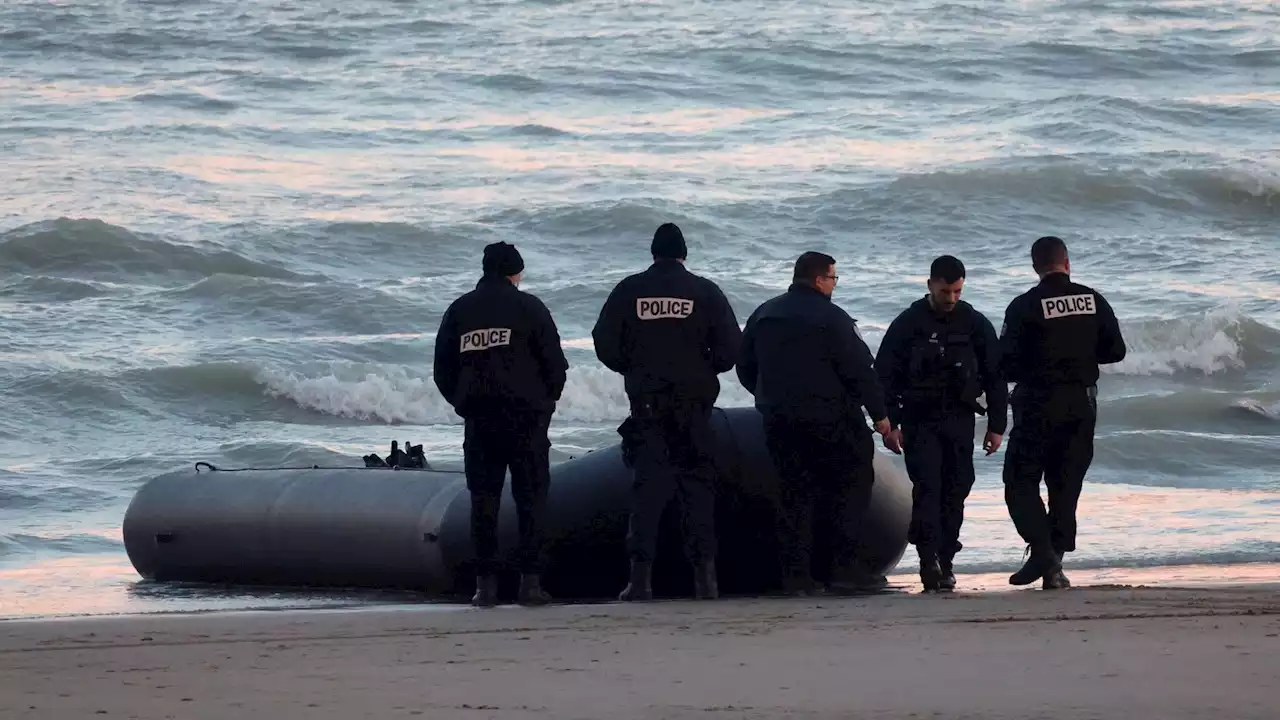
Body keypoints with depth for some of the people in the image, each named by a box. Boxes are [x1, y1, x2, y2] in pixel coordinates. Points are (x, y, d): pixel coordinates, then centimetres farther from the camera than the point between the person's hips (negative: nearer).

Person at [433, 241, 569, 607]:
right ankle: (530, 581, -4)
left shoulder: (459, 311, 8)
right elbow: (555, 362, -3)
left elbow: (442, 370, 9)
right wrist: (547, 399, 13)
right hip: (526, 418, -3)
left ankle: (485, 584, 1)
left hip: (478, 420, 3)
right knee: (531, 496, 2)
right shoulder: (527, 307, -1)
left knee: (483, 501, 5)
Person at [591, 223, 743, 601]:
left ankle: (641, 575, -7)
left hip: (645, 398, 0)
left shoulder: (629, 290, 2)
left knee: (648, 482, 2)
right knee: (697, 481, 5)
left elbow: (604, 342, 0)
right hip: (694, 399, 0)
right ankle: (704, 573, -2)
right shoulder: (705, 291, 1)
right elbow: (730, 346, -2)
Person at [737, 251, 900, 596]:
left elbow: (745, 367, 18)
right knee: (851, 482, 3)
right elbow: (859, 370, -11)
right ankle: (837, 564, -6)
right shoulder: (831, 318, -9)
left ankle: (796, 573, 1)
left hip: (779, 422, 6)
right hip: (828, 418, -6)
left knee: (794, 492, 8)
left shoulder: (764, 315, 12)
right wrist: (879, 413, -4)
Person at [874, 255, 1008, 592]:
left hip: (959, 420, 3)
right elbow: (885, 375, 0)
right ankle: (929, 558, -22)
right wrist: (890, 423, -7)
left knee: (956, 489, 2)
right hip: (919, 421, -3)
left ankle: (945, 560, 9)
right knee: (927, 487, -15)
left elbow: (994, 376, 10)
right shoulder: (908, 324, -1)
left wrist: (996, 425, 7)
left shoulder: (975, 324, 5)